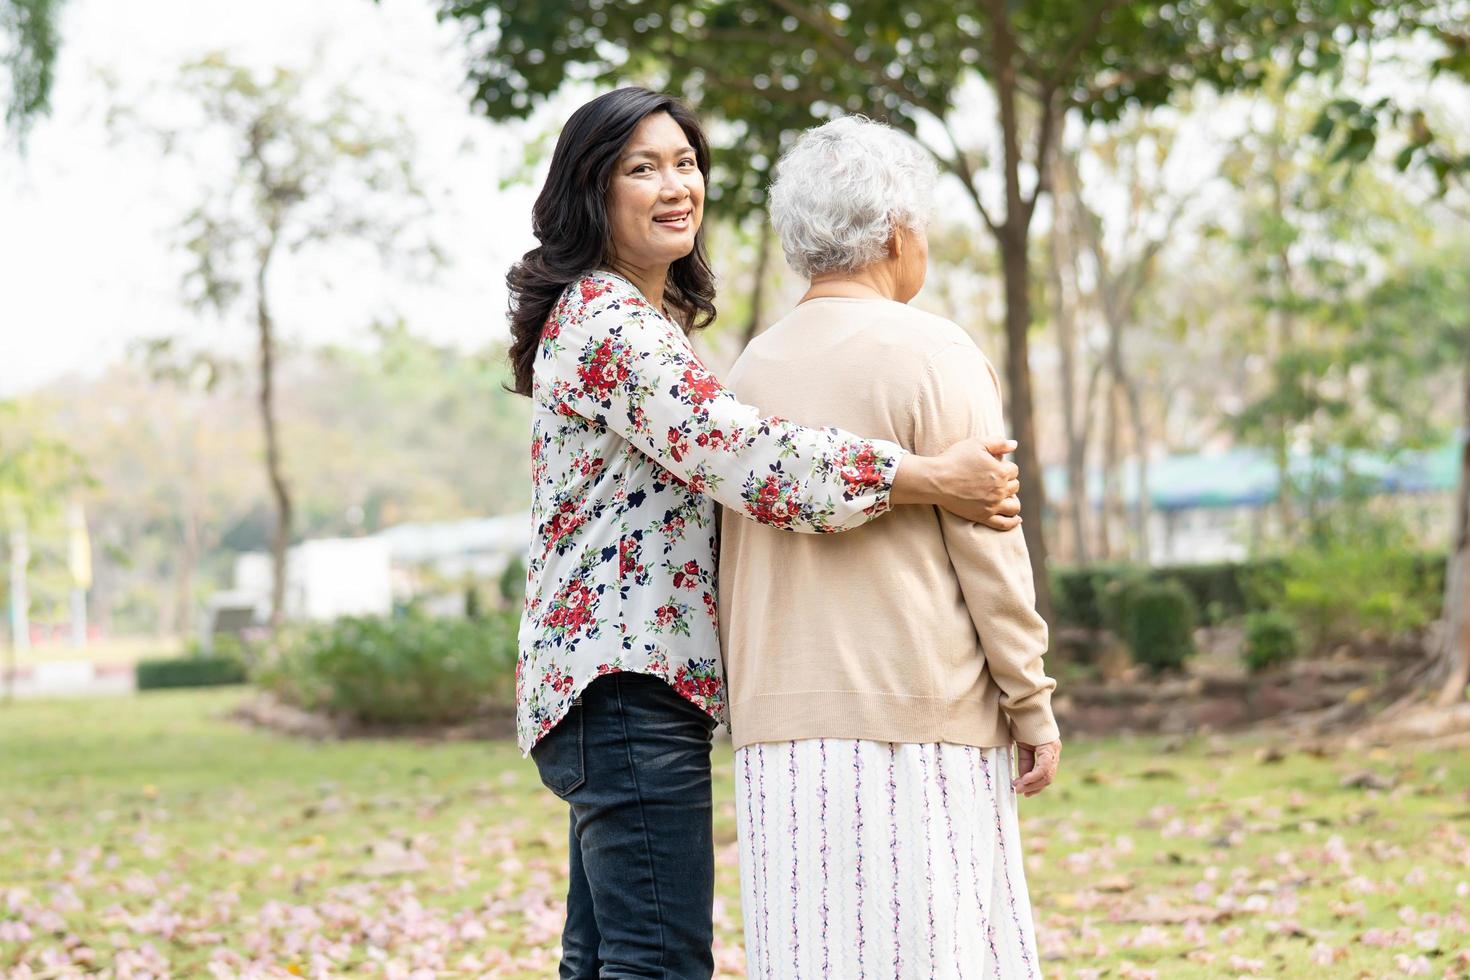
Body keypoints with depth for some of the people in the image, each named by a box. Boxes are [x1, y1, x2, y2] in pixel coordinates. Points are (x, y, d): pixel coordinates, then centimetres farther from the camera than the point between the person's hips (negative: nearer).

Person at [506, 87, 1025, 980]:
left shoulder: (649, 321, 21)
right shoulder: (605, 325, -13)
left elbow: (708, 457, 24)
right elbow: (736, 454, -23)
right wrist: (931, 479, -23)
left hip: (619, 684, 11)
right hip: (629, 681, -11)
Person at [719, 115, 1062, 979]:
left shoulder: (754, 368, 11)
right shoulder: (931, 354, -6)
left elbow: (734, 565, 14)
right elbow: (987, 547, -8)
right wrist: (1032, 703, -2)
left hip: (781, 723, 5)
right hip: (915, 714, -5)